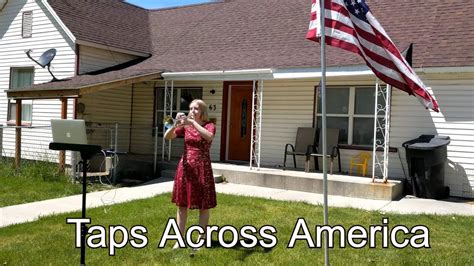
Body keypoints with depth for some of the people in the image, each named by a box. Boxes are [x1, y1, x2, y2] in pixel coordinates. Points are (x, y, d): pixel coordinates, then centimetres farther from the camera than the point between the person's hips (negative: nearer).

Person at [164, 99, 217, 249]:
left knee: (204, 205, 3)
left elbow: (209, 137, -27)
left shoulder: (209, 126, -3)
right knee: (182, 204, 8)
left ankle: (202, 239, 17)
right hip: (185, 167, 3)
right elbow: (167, 137, -3)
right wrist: (175, 125, -21)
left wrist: (192, 122, -27)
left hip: (202, 168, -3)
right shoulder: (185, 126, 6)